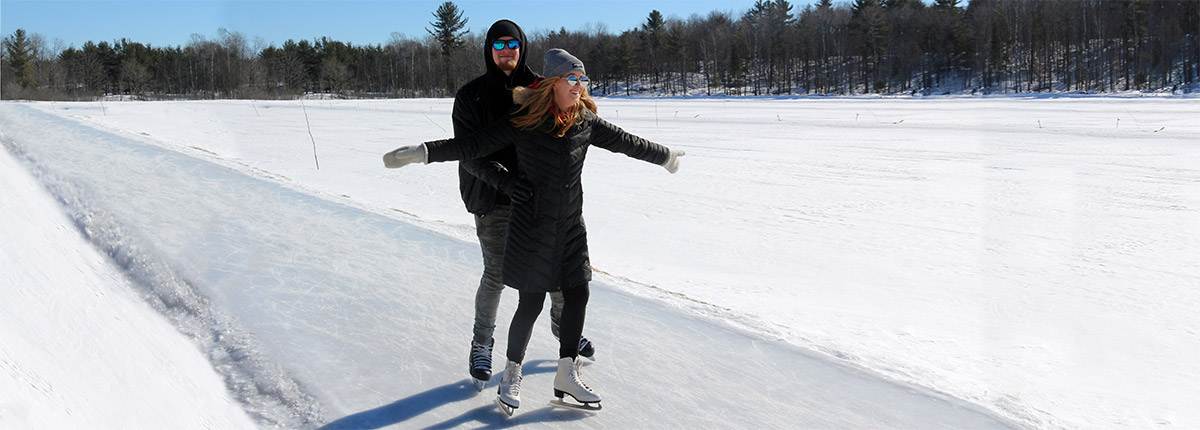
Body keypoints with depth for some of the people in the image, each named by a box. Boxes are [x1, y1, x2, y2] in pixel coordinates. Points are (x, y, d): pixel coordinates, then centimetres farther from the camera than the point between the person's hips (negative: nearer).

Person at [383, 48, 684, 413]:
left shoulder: (586, 121, 1)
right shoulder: (523, 122, -13)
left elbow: (625, 141, 15)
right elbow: (474, 144, -15)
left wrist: (665, 157, 28)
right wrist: (422, 152, -24)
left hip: (571, 226, 5)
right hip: (531, 226, -5)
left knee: (577, 295, 5)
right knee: (531, 304, -1)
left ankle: (567, 375, 22)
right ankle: (512, 374, 22)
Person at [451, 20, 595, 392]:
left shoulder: (539, 88, 5)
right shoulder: (471, 96, -3)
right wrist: (501, 178, -25)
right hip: (494, 199, -3)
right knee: (496, 275, -1)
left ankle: (562, 324, 38)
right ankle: (482, 344, 20)